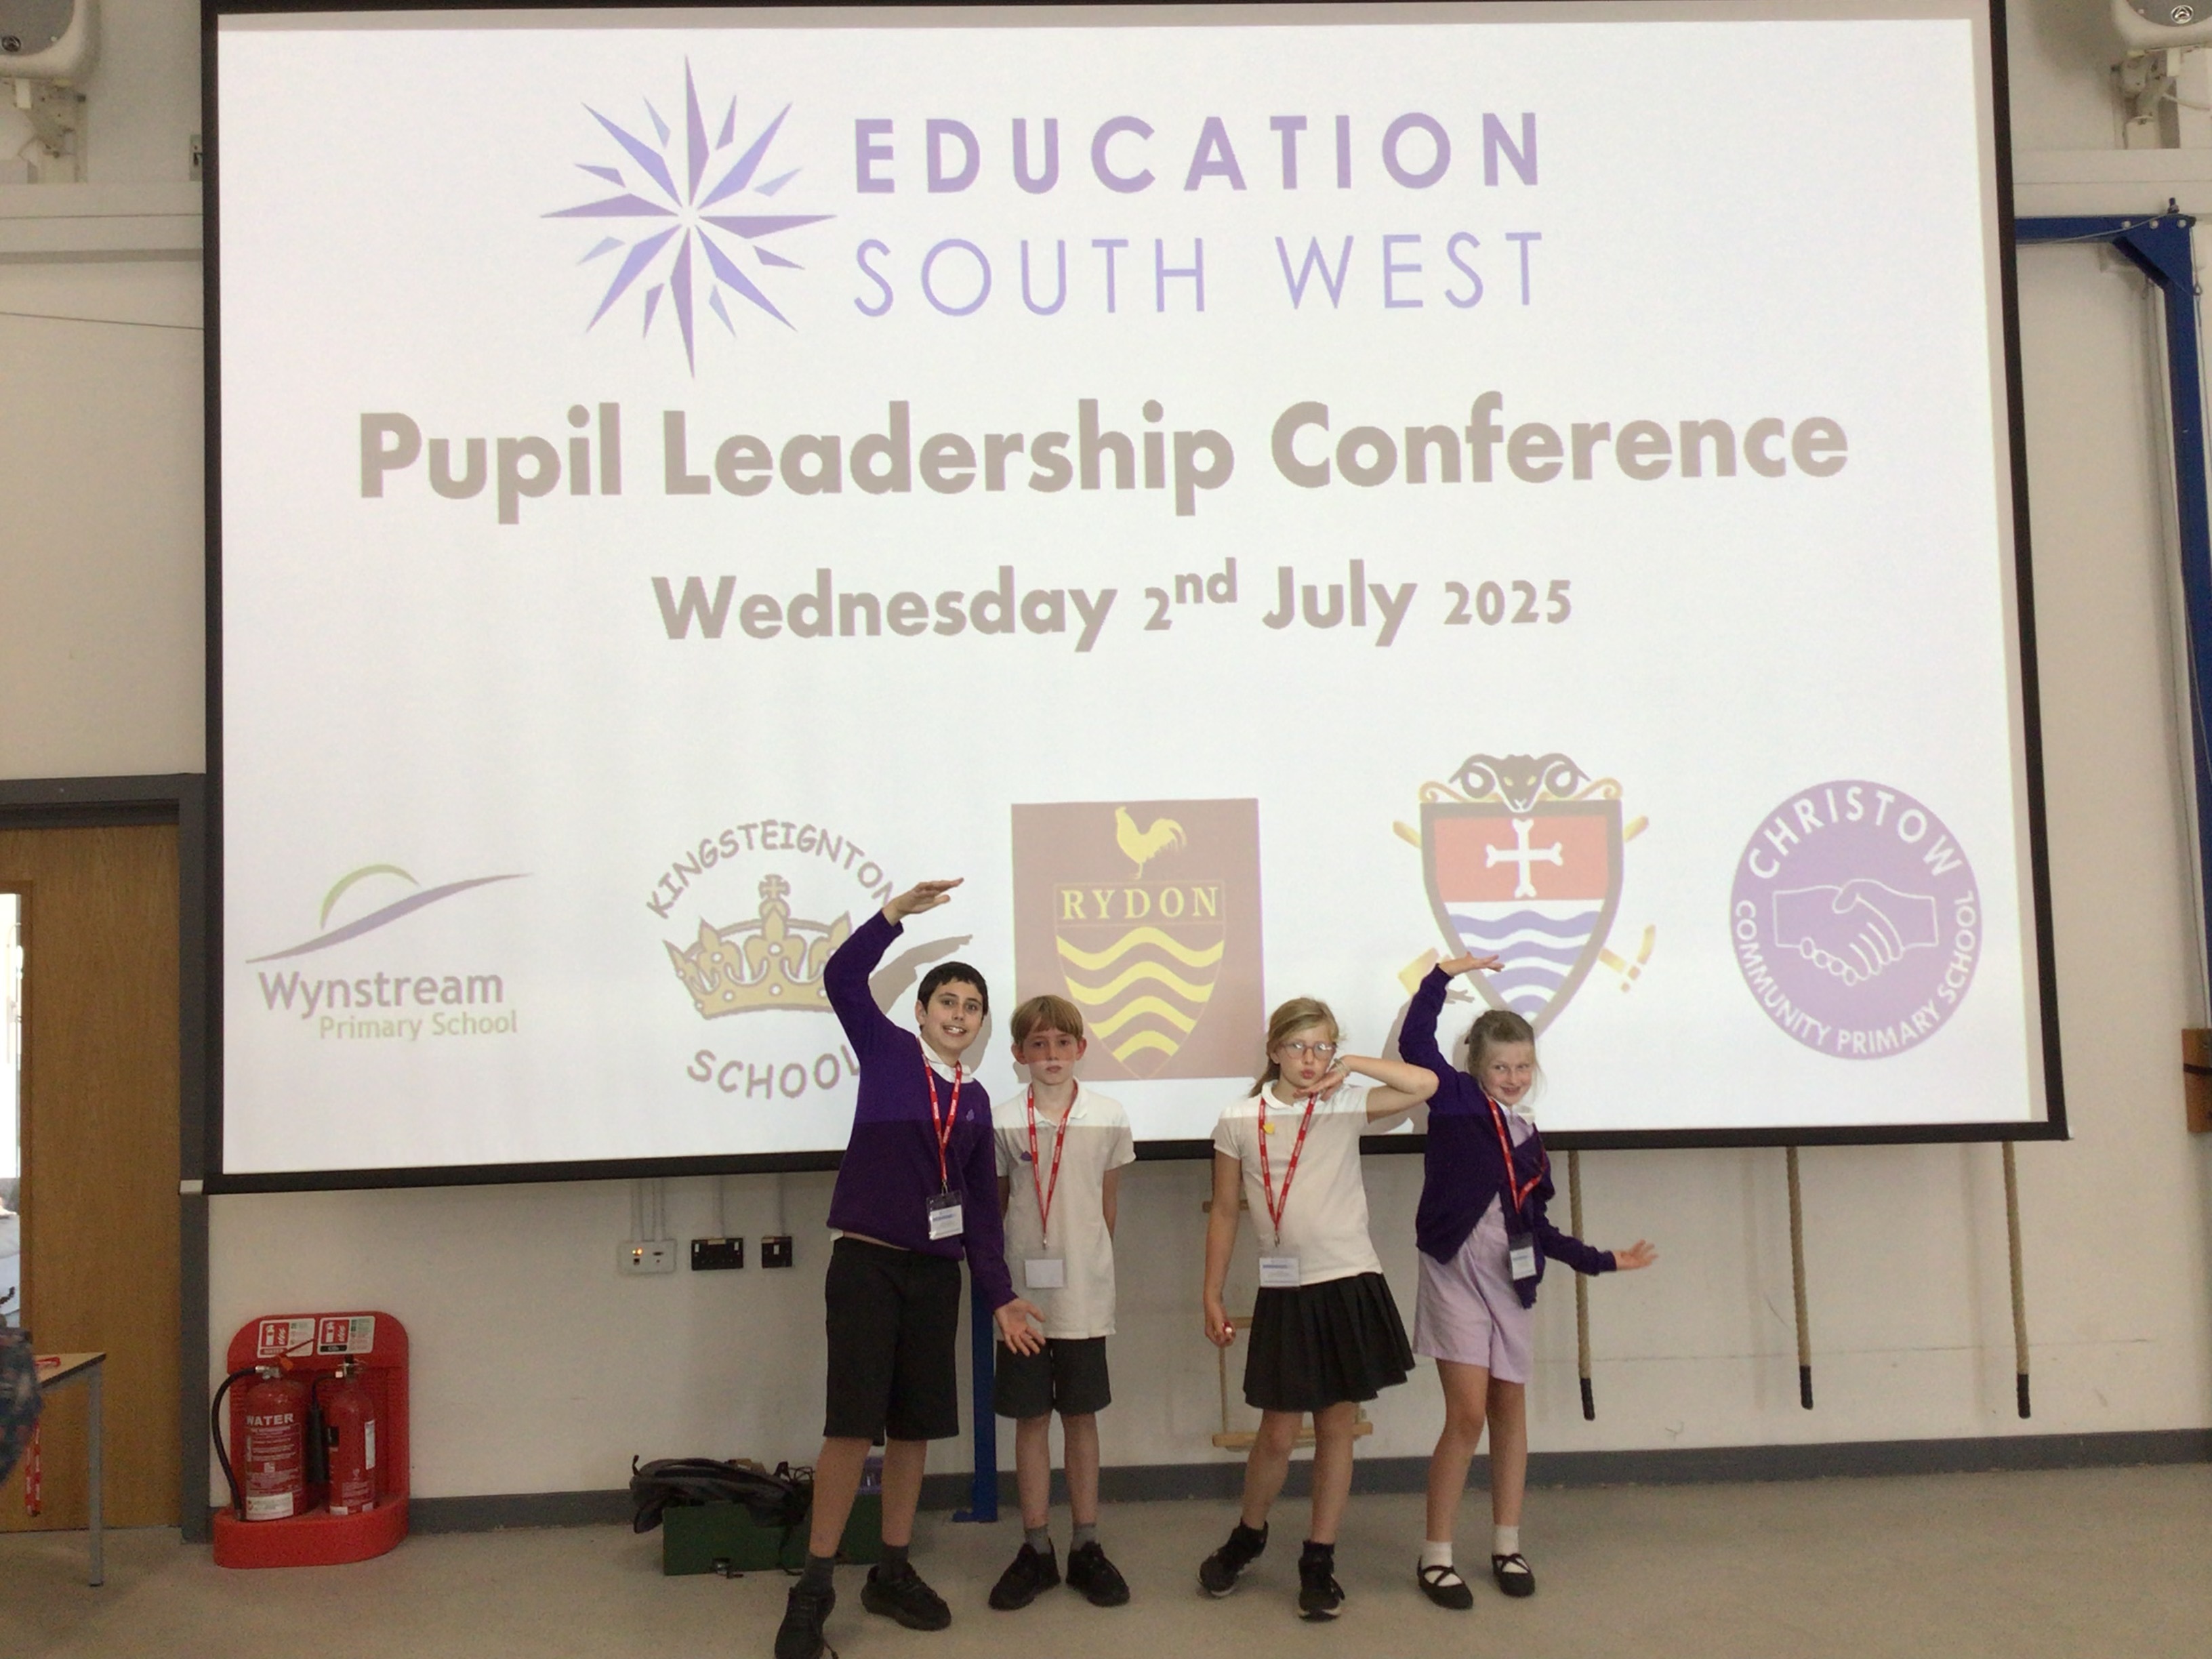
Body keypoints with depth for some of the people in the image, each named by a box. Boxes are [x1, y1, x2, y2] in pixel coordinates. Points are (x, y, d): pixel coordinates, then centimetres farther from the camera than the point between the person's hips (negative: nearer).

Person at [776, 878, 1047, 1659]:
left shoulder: (975, 1100, 11)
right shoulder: (886, 1052, 0)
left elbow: (980, 1204, 13)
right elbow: (842, 978, -13)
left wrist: (1000, 1296, 9)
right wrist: (899, 911, -20)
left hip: (935, 1272, 5)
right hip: (866, 1264, -5)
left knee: (915, 1425, 10)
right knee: (853, 1423, -9)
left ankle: (893, 1574, 24)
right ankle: (813, 1587, 2)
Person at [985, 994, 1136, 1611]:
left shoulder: (1109, 1119, -1)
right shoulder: (1001, 1122, -2)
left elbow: (1108, 1206, 10)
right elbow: (992, 1207, 6)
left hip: (1084, 1294, 0)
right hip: (1024, 1292, 0)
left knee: (1081, 1417, 9)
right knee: (1030, 1419, 7)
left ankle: (1086, 1547, 19)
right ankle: (1036, 1548, 18)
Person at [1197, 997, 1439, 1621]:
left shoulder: (1348, 1108, 1)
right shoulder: (1239, 1122, 0)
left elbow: (1424, 1084, -11)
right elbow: (1224, 1213, 5)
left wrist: (1352, 1065, -11)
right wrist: (1212, 1296, 5)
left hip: (1350, 1286, 1)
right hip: (1285, 1290, -1)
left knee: (1337, 1426, 8)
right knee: (1278, 1433, 6)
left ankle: (1319, 1561, 21)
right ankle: (1248, 1536, 32)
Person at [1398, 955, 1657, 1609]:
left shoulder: (1528, 1139, 12)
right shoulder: (1456, 1100, -3)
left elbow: (1537, 1228, 17)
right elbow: (1414, 1043, -18)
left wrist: (1602, 1261, 17)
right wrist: (1442, 975, -15)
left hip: (1508, 1281, 6)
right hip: (1456, 1272, -6)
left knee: (1510, 1411, 11)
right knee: (1468, 1413, -9)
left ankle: (1506, 1546, 25)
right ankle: (1435, 1555, 2)